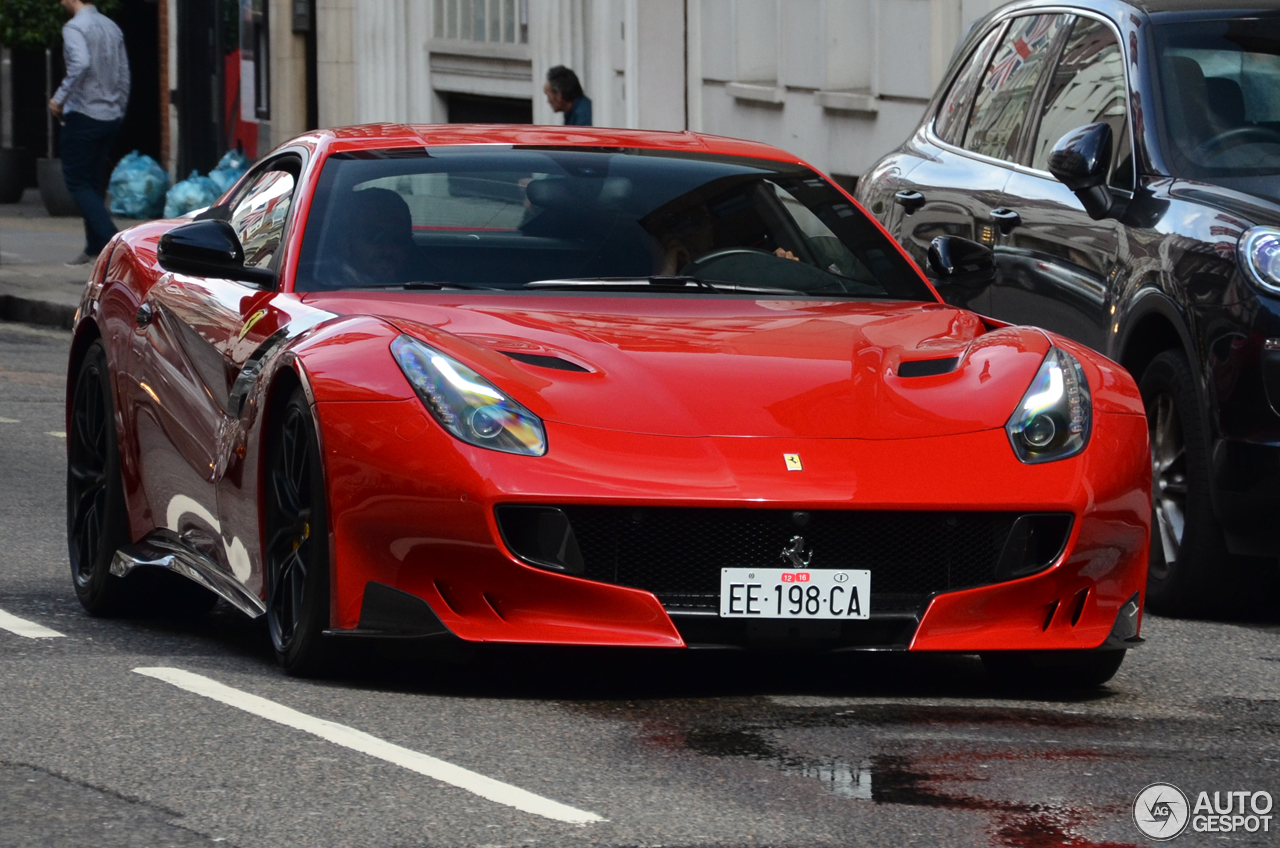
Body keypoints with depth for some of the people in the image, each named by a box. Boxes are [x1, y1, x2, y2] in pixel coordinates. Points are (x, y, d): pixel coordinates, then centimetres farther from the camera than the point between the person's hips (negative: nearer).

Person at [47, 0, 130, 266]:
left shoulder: (74, 27, -13)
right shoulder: (111, 27, 11)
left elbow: (81, 64, -31)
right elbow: (124, 75, 14)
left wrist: (60, 97, -21)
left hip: (84, 115, -8)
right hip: (111, 116, 8)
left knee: (77, 182, -2)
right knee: (93, 182, 15)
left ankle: (111, 240, -16)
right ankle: (94, 248, 15)